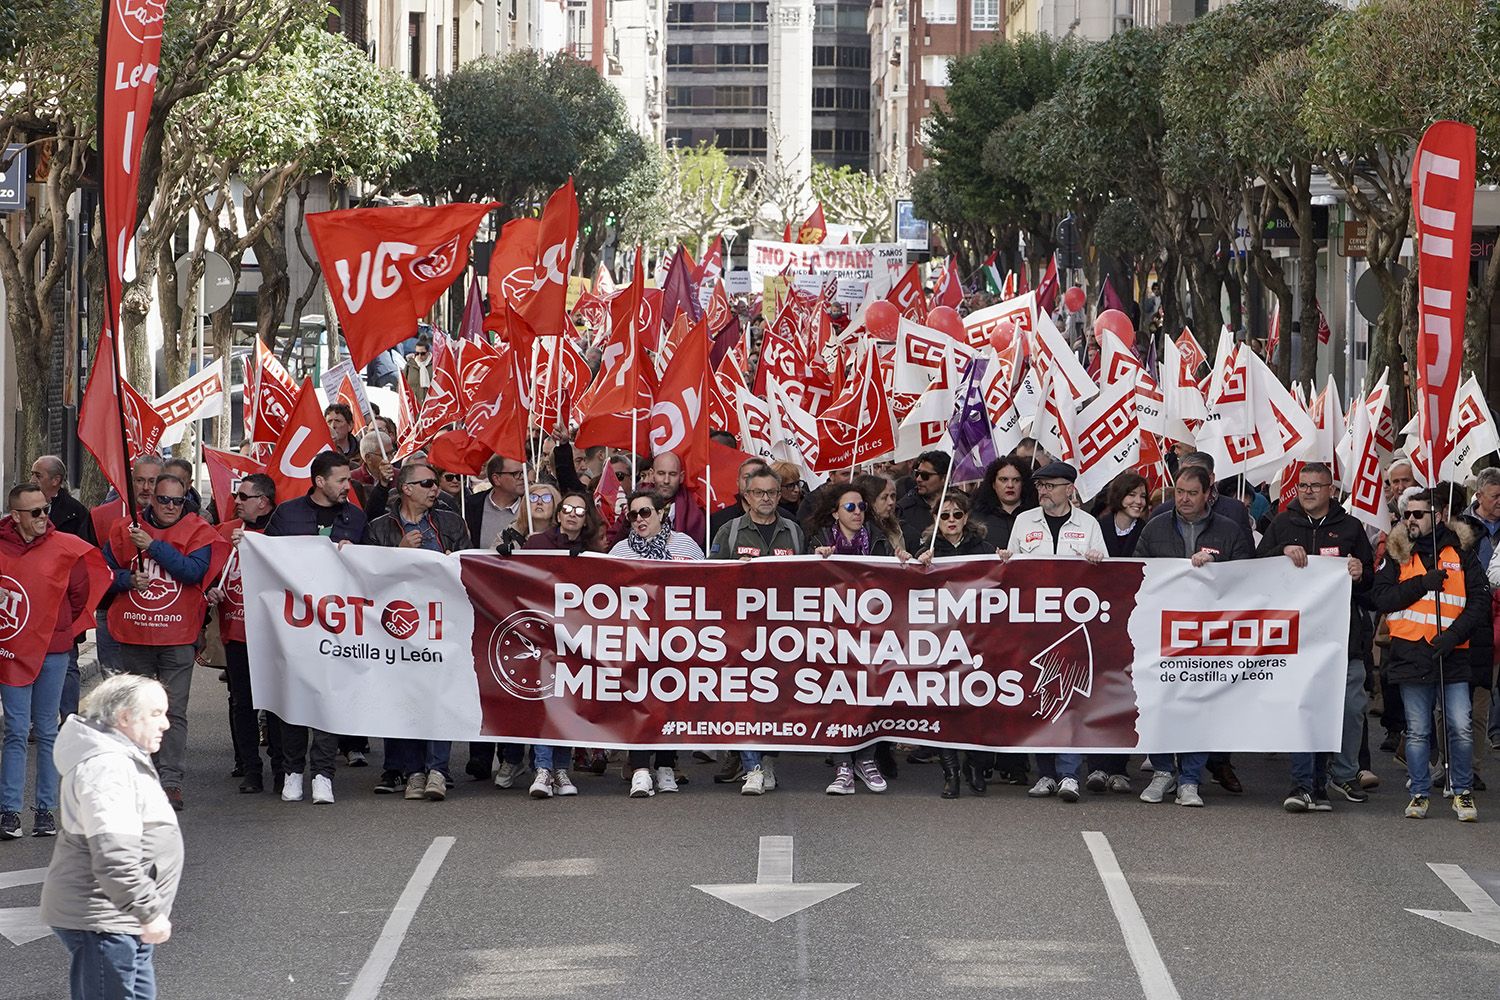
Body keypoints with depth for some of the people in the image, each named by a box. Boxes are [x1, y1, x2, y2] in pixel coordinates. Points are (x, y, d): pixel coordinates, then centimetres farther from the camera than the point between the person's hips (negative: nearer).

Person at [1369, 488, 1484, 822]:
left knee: (1461, 729, -6)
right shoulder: (1397, 553, 9)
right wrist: (1422, 584, -12)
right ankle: (1419, 793, 16)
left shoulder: (1461, 551, 7)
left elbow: (1480, 601, 2)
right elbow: (1380, 598, -2)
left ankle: (1463, 793, 8)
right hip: (1411, 654, 1)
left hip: (1452, 657, -1)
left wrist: (1454, 635, -11)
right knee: (1417, 732, 7)